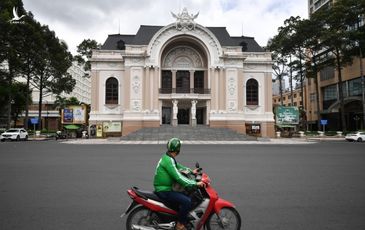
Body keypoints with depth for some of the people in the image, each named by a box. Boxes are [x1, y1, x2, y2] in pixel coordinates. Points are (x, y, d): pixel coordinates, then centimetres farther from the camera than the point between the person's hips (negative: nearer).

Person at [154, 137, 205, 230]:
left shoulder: (168, 158, 9)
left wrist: (191, 171, 10)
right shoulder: (168, 160, -23)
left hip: (166, 188, 10)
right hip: (163, 191, -10)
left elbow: (178, 167, 22)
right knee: (187, 201, -21)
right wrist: (195, 183, -26)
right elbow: (178, 177, -28)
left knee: (186, 194, 21)